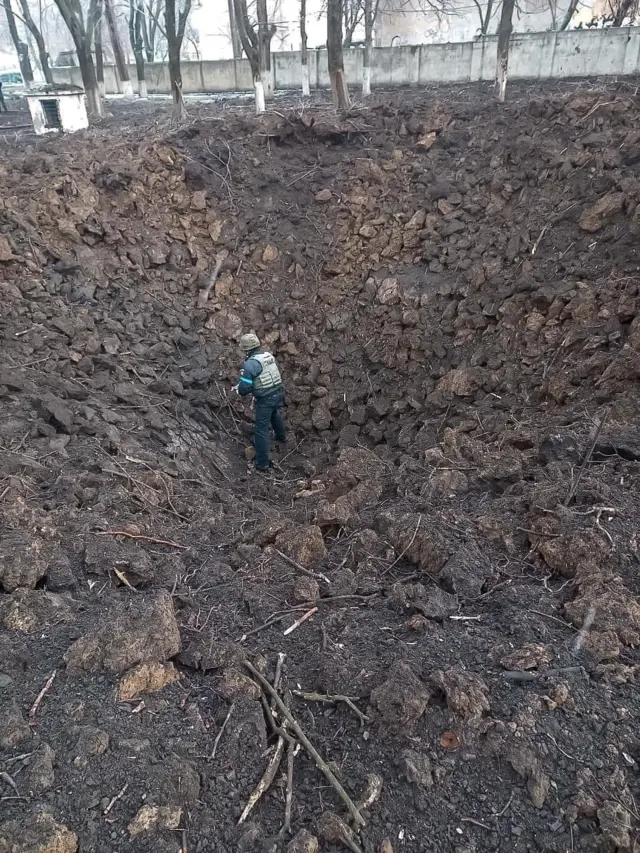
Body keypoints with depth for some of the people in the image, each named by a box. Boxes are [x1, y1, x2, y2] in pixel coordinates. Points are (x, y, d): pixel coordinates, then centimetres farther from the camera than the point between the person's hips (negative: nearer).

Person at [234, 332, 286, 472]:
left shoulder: (249, 364, -20)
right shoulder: (269, 356, 2)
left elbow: (245, 387, -19)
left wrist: (239, 390, 3)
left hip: (265, 399, -8)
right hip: (278, 393, 8)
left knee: (262, 430, 1)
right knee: (276, 417, 35)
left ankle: (263, 463, 5)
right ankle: (281, 437, 63)